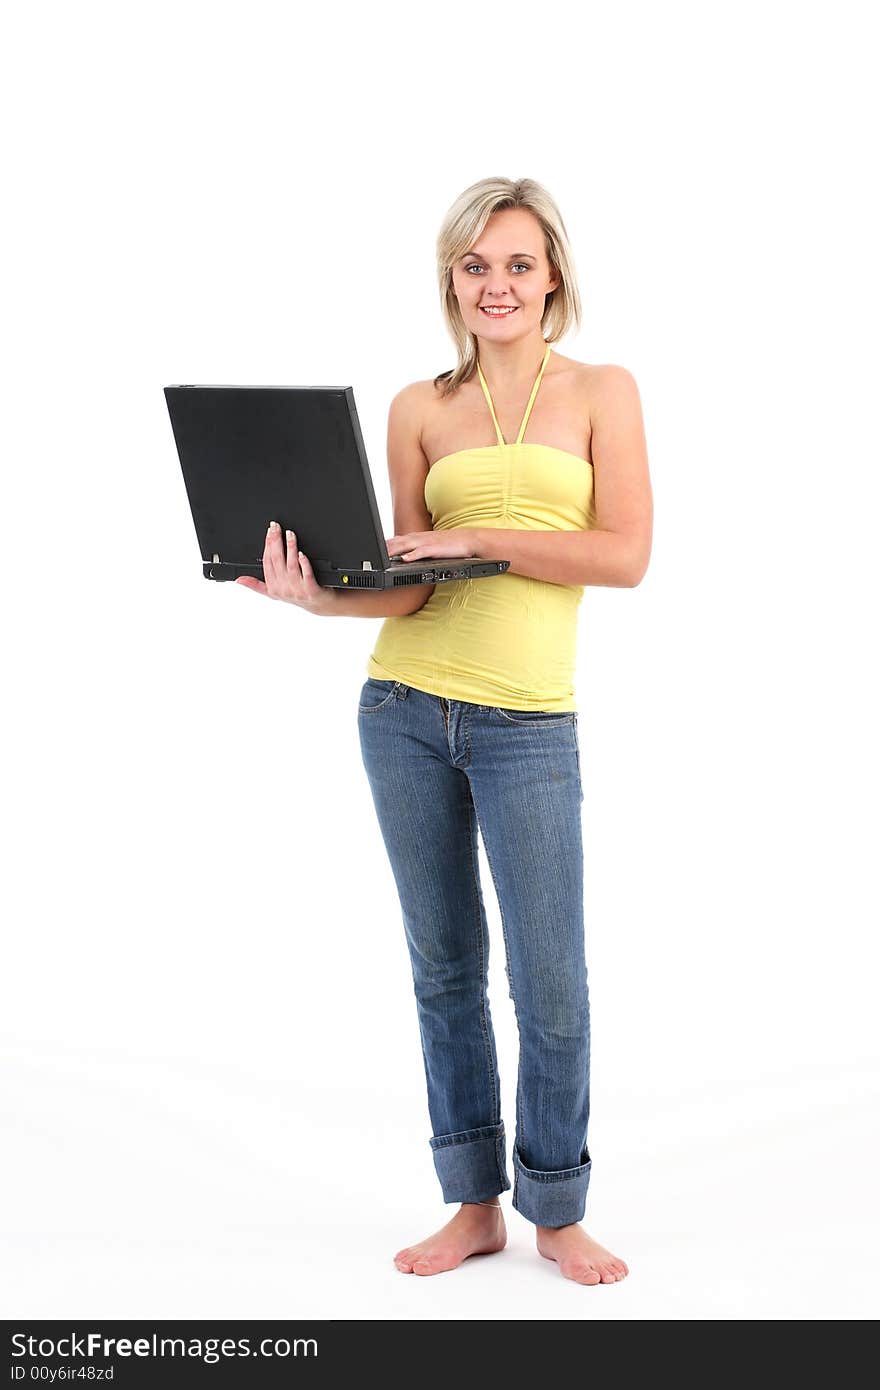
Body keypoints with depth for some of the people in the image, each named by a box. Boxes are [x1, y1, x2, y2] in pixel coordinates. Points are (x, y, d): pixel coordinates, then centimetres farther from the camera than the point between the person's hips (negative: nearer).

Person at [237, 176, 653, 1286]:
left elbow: (627, 556, -7)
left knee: (549, 981, -2)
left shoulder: (602, 391, 4)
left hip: (527, 722, -2)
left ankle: (557, 1212, 18)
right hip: (406, 704, 3)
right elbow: (411, 583, 0)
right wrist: (313, 593, -18)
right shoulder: (419, 409, 8)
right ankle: (475, 1204, 23)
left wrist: (478, 537, -14)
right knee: (443, 965, 9)